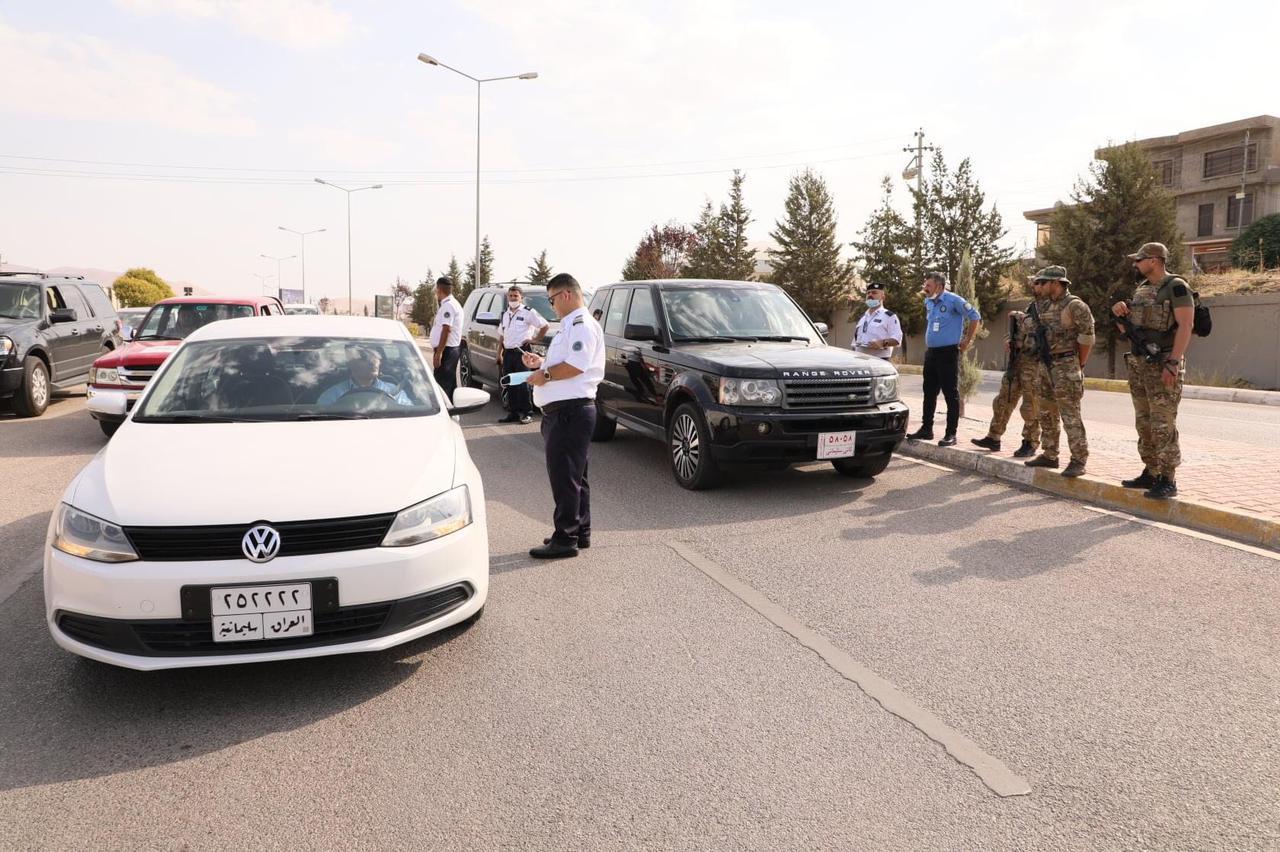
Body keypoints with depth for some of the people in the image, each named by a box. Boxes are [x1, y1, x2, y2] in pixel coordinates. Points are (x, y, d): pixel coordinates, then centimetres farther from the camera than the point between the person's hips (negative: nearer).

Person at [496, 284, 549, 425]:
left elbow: (545, 325, -5)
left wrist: (535, 339, -7)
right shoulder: (505, 314, 17)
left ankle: (527, 413, -3)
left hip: (521, 352, -7)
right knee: (509, 385, 7)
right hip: (508, 353, 7)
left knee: (523, 384, -8)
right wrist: (500, 352, 18)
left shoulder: (528, 312, -3)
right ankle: (514, 413, 13)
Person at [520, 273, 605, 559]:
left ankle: (566, 538, -2)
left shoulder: (582, 324, -12)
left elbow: (576, 365, -24)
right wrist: (540, 362, 18)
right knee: (572, 476, 16)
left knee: (564, 476, -8)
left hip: (571, 410, -11)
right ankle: (580, 533, 24)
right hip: (563, 411, 11)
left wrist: (544, 375, -15)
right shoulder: (571, 325, 23)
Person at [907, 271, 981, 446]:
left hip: (948, 353, -8)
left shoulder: (953, 300, -13)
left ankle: (951, 434, -1)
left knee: (951, 394, -4)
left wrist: (966, 342, -8)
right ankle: (926, 429, 21)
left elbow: (975, 317, -12)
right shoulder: (928, 302, 11)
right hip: (930, 352, 8)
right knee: (929, 393, 13)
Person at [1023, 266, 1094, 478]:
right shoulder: (1044, 306, 13)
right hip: (1043, 365, 8)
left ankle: (1079, 460, -3)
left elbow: (1087, 338, -10)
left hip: (1065, 366, -8)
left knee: (1070, 416, -7)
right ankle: (1049, 455, 21)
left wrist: (1077, 366, -6)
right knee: (1046, 414, 12)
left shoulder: (1075, 306, -10)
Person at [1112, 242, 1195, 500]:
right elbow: (1126, 330, 22)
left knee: (1163, 425, -8)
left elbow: (1185, 326, -16)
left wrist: (1173, 363, -23)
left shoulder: (1176, 287, -8)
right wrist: (1120, 314, 1)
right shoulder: (1141, 289, 16)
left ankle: (1168, 480, -4)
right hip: (1138, 364, 8)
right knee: (1144, 423, 12)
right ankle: (1151, 473, 20)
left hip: (1162, 366, -8)